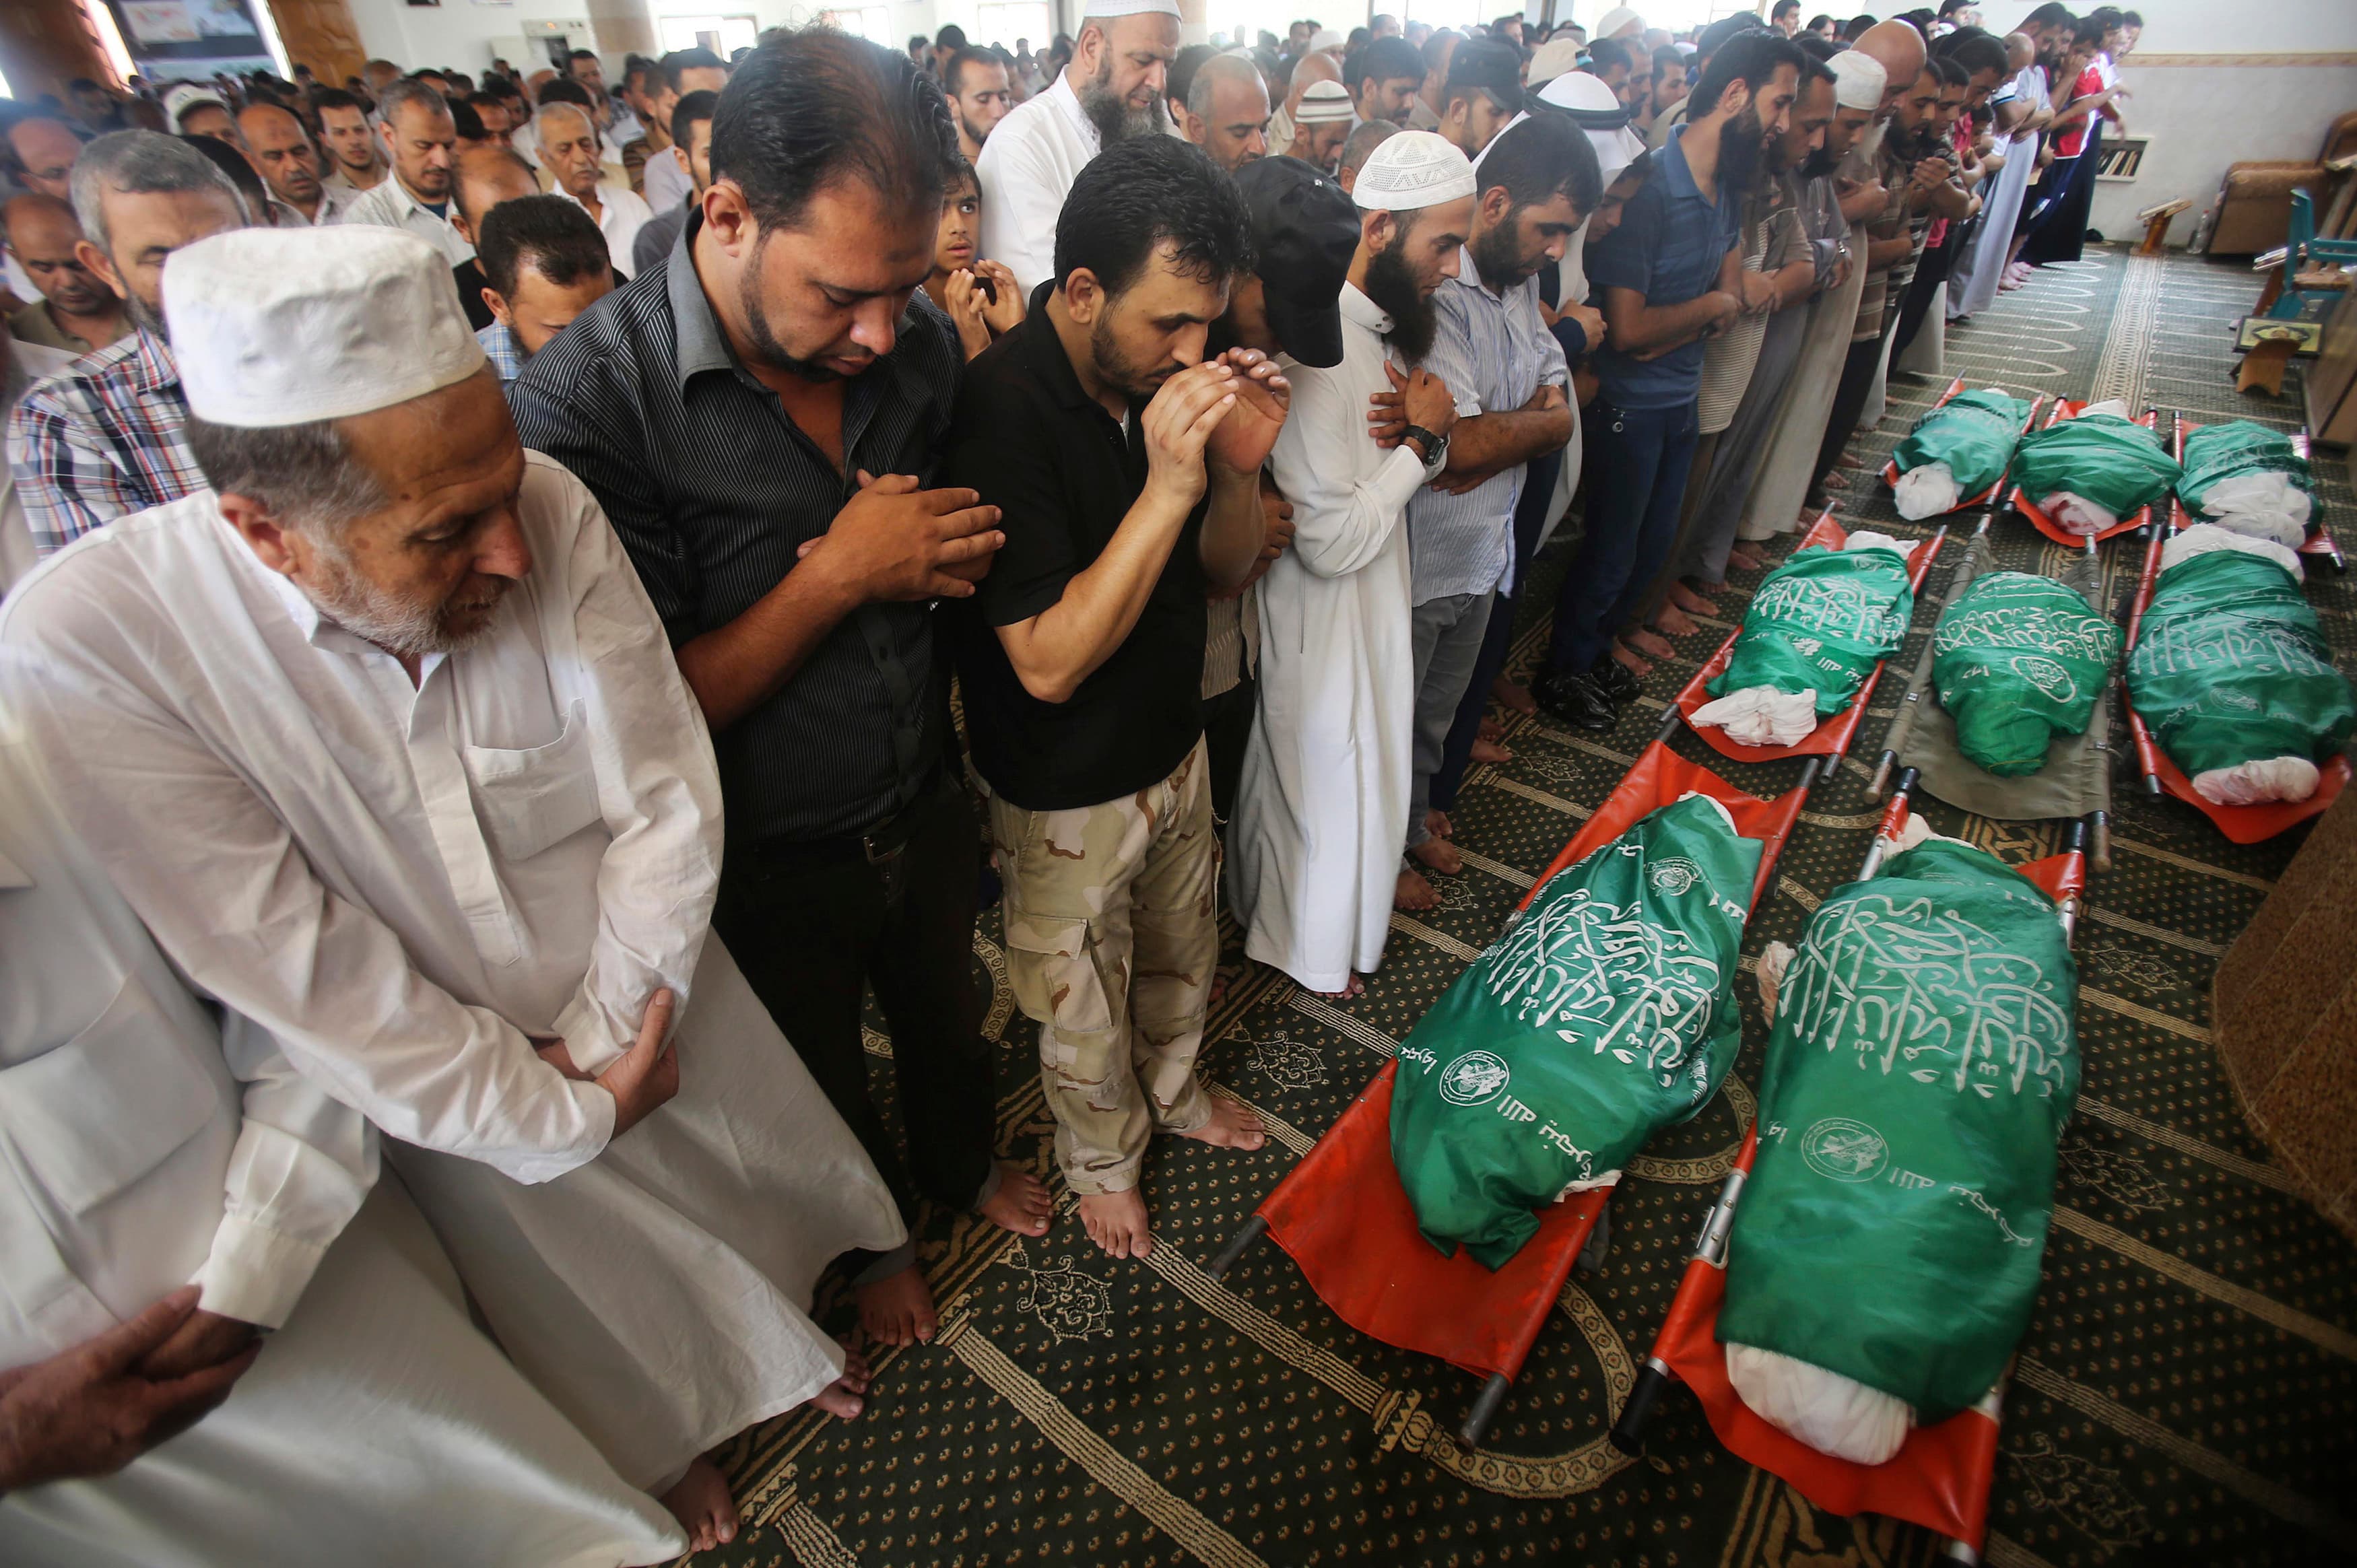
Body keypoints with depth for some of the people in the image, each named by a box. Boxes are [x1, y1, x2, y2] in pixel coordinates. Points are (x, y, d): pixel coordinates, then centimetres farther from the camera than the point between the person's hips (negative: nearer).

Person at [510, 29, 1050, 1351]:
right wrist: (841, 572, -28)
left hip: (930, 806, 4)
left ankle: (965, 1161, 63)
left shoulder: (922, 342, -11)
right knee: (828, 1087, 24)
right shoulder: (588, 400, -26)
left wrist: (940, 561, -19)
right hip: (775, 861, -3)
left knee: (949, 1017, 30)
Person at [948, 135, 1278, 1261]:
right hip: (1067, 796, -6)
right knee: (1085, 1008, 18)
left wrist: (1239, 470, -18)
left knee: (1182, 955, 28)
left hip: (1175, 746, 6)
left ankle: (1174, 1092, 57)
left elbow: (1223, 571, 2)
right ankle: (1102, 1158, 48)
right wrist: (1166, 487, -35)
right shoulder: (1000, 409, -27)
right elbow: (1048, 663, -30)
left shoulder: (1165, 375, -6)